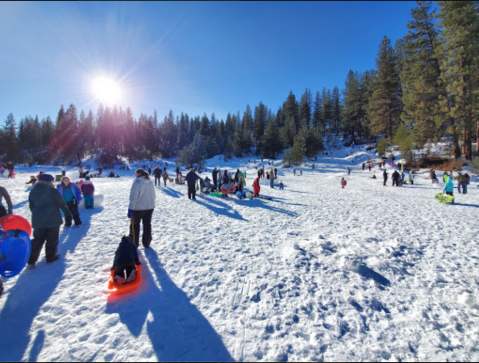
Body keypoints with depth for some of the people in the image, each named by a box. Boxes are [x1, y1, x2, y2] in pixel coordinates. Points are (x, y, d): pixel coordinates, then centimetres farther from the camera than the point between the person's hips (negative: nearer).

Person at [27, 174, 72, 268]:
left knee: (37, 240, 12)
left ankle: (31, 261, 8)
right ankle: (51, 257, 17)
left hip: (38, 220, 5)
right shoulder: (53, 191, -10)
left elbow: (31, 206, 13)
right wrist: (68, 213, 4)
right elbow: (62, 204, -6)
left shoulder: (33, 192, 6)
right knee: (52, 239, 9)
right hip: (53, 220, -5)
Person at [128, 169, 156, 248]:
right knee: (147, 225, 16)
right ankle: (146, 243, 25)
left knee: (135, 225, 13)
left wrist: (130, 209, -17)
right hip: (150, 207, 5)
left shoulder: (137, 183, -15)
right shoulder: (150, 183, 4)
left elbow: (133, 197, -19)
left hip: (138, 208, -5)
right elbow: (154, 196, 12)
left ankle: (134, 243, 23)